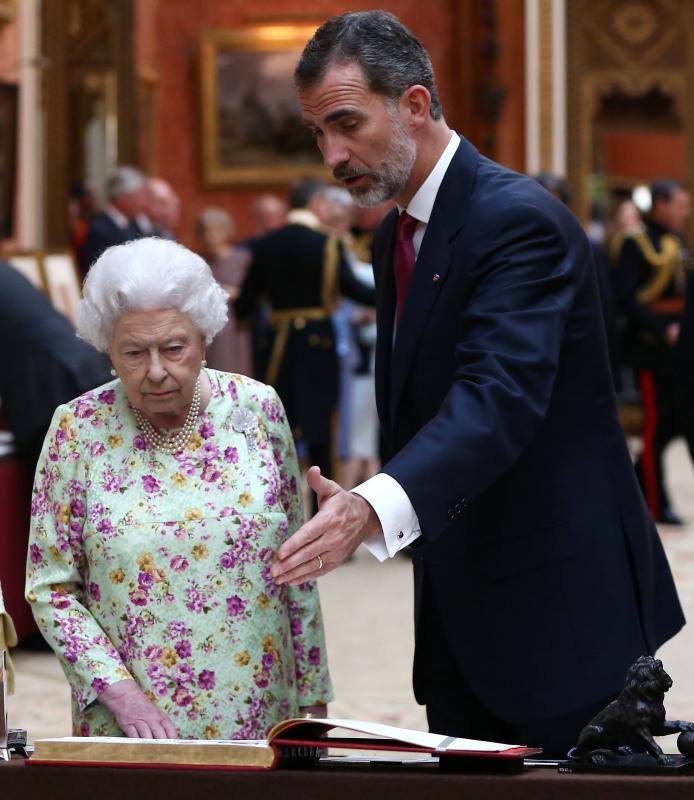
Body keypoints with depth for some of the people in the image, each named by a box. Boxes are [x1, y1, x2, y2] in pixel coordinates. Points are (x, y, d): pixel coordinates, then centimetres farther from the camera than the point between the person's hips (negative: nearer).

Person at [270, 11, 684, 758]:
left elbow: (501, 396, -34)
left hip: (559, 598, -9)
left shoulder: (517, 219, -18)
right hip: (458, 608, 9)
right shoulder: (397, 234, 12)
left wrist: (374, 506, -48)